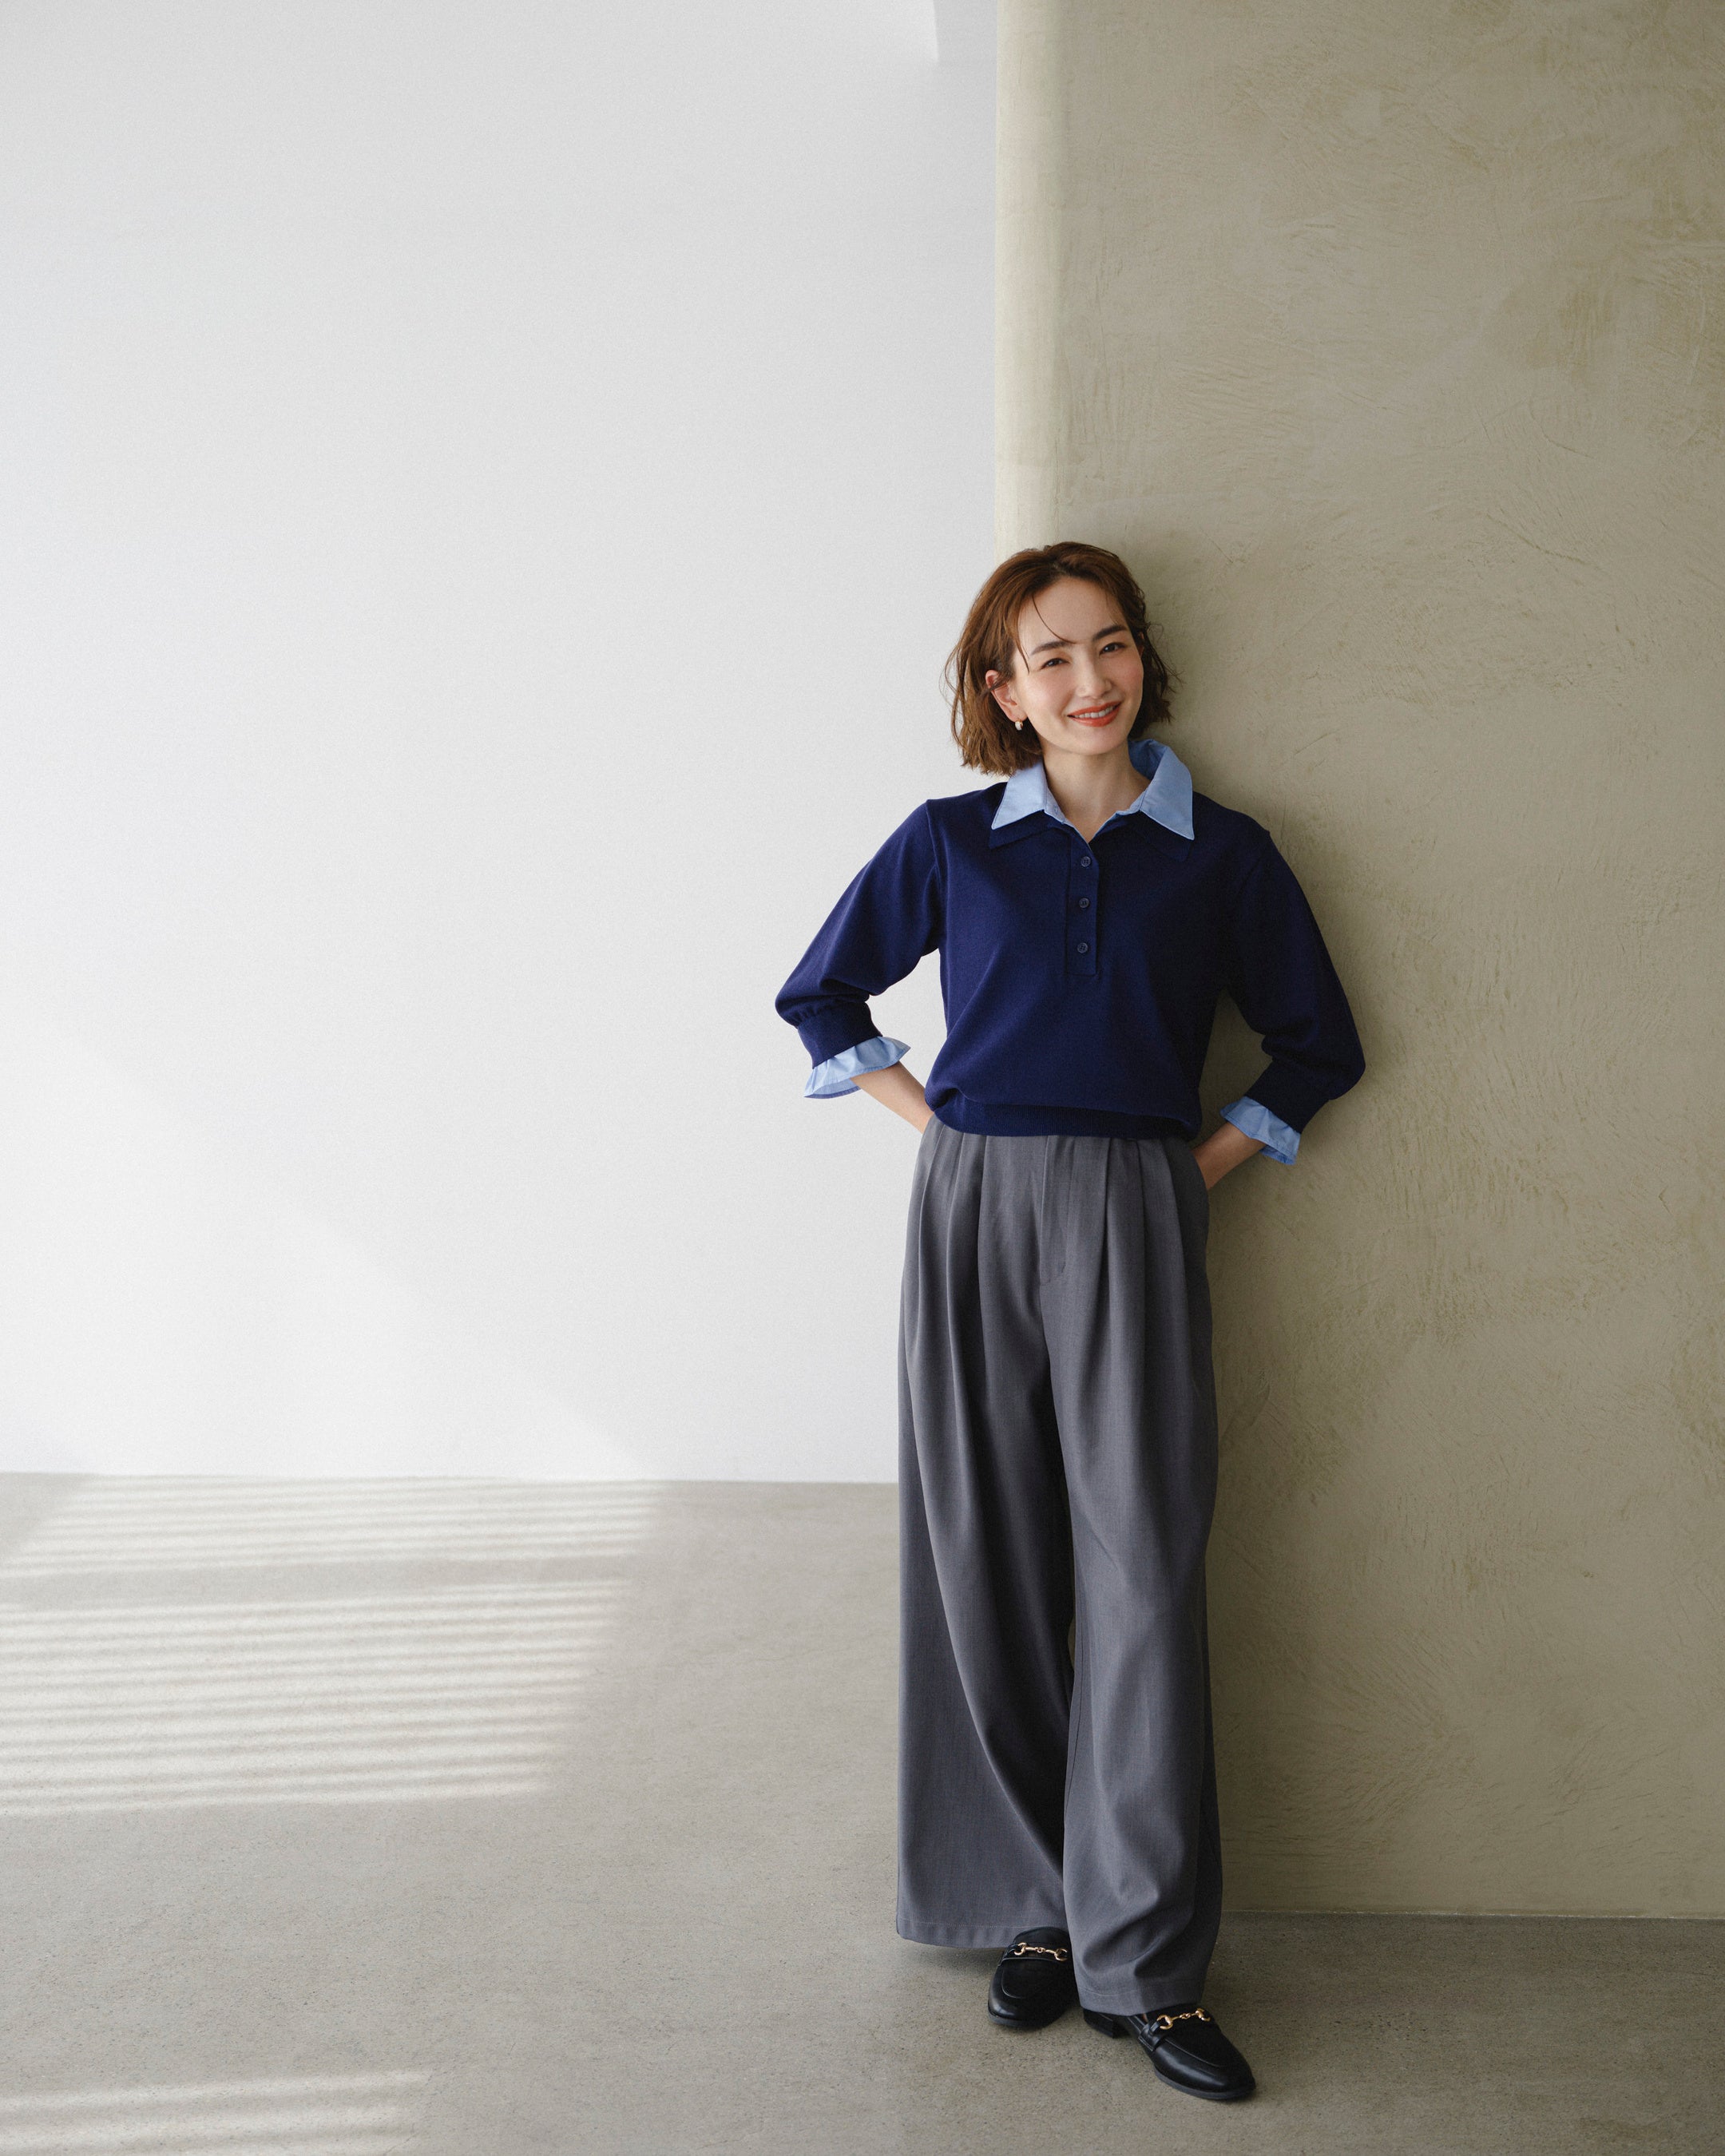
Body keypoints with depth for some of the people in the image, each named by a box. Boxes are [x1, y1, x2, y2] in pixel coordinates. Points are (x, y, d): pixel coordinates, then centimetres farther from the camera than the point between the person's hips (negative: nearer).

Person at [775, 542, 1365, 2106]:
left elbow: (1317, 1046, 15)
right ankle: (1039, 1910, 19)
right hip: (974, 1214, 1)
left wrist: (1209, 1163, 3)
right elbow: (821, 996, 17)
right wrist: (942, 1126, 7)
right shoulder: (951, 844, 7)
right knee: (991, 1572, 4)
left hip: (1135, 1226, -1)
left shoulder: (1221, 854, 7)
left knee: (1144, 1576, -5)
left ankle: (1148, 1963, 5)